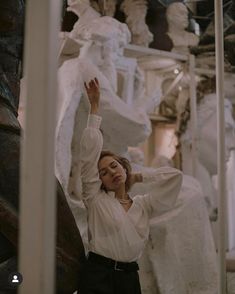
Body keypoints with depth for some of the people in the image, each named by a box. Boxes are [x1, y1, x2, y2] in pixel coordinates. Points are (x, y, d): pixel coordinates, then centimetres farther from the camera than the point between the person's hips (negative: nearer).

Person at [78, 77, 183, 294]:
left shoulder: (144, 205, 10)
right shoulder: (96, 199, 1)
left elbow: (175, 175, 12)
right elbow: (90, 150, -5)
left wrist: (140, 177, 14)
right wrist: (94, 106, -3)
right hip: (98, 275, -3)